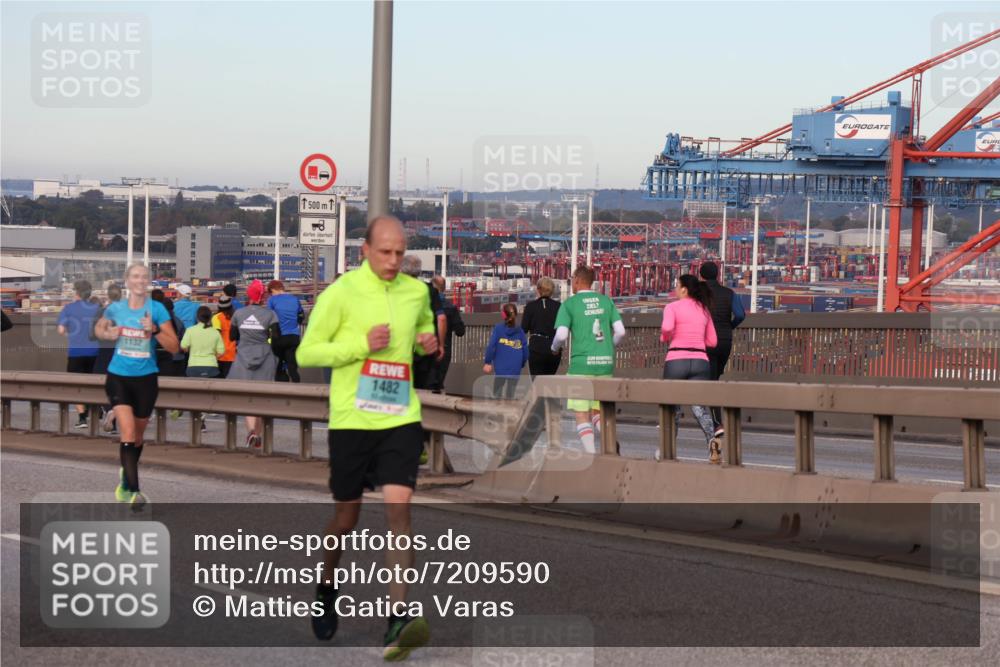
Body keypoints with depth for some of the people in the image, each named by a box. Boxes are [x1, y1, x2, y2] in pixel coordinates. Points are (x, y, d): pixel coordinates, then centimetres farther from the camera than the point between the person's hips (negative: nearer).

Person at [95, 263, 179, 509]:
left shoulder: (157, 309, -6)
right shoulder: (115, 308, 0)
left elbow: (174, 346, -9)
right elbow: (99, 328, 20)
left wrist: (154, 330, -24)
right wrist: (108, 334, -2)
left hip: (146, 379, 1)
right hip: (118, 378, -1)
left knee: (137, 437, 15)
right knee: (128, 434, -17)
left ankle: (126, 480, 40)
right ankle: (133, 491, -19)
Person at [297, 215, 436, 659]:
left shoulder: (417, 291, 7)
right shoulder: (341, 292, -6)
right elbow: (306, 353, -5)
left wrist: (427, 341, 5)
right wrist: (362, 344, -17)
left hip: (401, 418, 2)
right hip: (351, 419, -2)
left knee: (398, 507, -14)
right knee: (346, 518, 8)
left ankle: (398, 618, -18)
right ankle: (327, 590, 37)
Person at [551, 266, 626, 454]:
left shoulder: (570, 304, -3)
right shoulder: (606, 301, 9)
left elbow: (561, 335, -12)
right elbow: (620, 331, 4)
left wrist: (554, 347, 9)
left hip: (582, 363, -4)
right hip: (606, 363, 4)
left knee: (582, 413, 2)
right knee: (597, 410, 14)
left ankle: (591, 454, -9)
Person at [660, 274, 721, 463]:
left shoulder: (672, 307, -1)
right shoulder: (704, 309, 15)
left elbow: (667, 327, -21)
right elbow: (712, 341, 18)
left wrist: (664, 337, 1)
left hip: (676, 360, -3)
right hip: (700, 361, 3)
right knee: (699, 405, -4)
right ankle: (712, 439, -31)